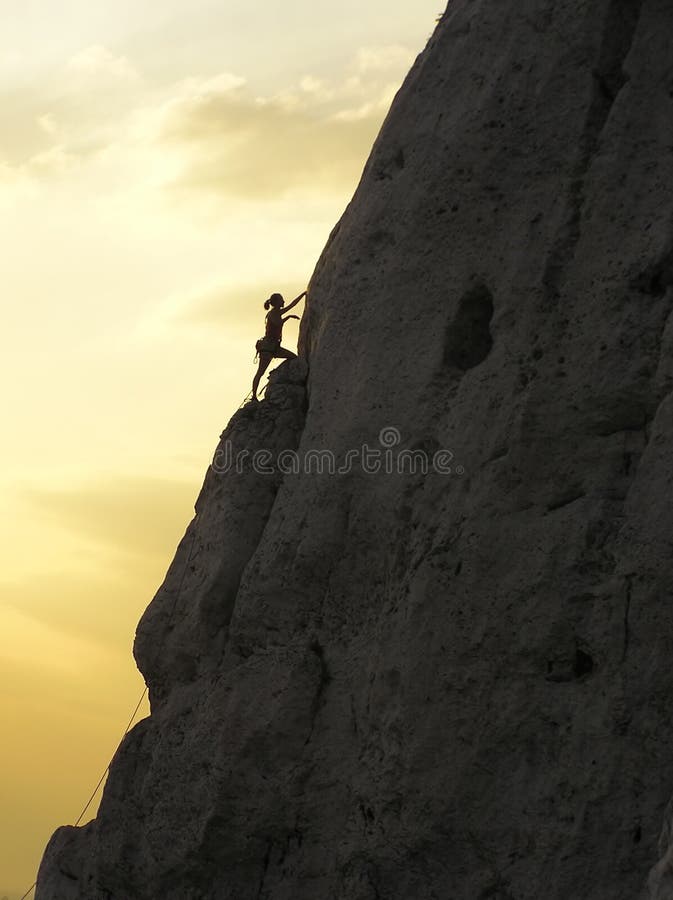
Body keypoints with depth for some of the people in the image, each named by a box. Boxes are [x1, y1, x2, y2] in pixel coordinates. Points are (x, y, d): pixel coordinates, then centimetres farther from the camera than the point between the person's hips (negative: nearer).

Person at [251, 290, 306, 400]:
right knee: (260, 372, -11)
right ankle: (254, 396, -13)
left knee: (294, 358, 11)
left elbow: (292, 304, 26)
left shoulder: (277, 312, 15)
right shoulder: (272, 314, -12)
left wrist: (303, 294, 26)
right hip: (267, 346, -10)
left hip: (274, 346, 10)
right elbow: (278, 323, -28)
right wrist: (289, 316, -14)